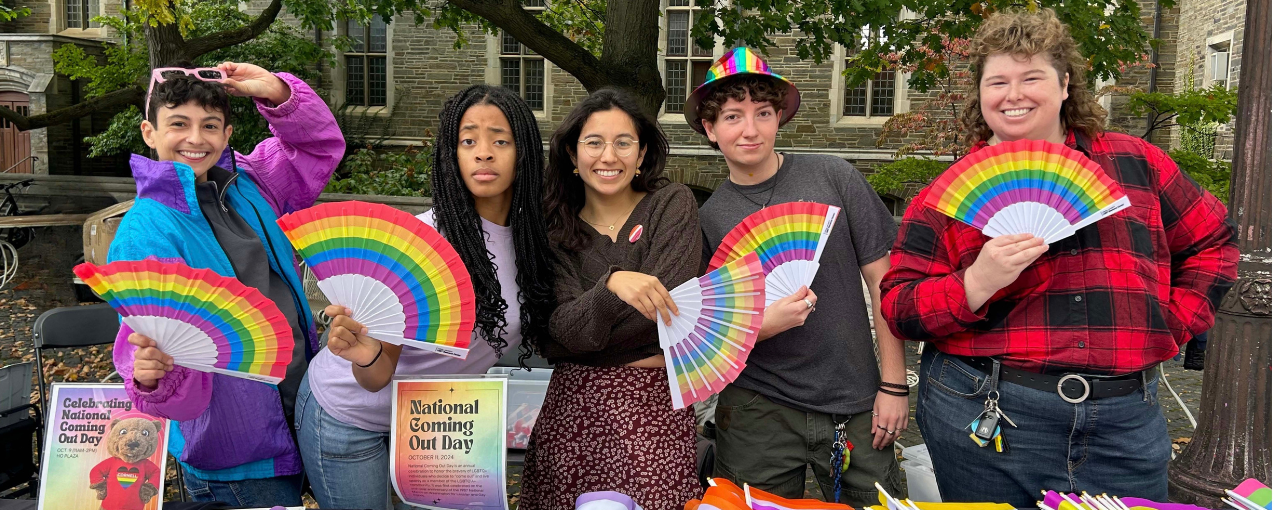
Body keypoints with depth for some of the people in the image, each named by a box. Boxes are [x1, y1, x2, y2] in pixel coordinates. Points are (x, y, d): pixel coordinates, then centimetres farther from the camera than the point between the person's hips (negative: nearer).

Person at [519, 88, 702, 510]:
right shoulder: (556, 228, 5)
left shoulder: (672, 204, 0)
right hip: (570, 409, 2)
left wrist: (573, 341, -6)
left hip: (654, 403, -1)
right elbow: (563, 327, -9)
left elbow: (664, 310, -11)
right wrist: (611, 284, -28)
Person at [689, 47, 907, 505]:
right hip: (758, 409, 1)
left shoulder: (833, 177, -3)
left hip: (855, 403, 0)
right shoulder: (707, 217, 0)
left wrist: (894, 385, -2)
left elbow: (882, 281, 0)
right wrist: (764, 323, -19)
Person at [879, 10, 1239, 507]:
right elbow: (899, 308, -4)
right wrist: (976, 284, -20)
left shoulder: (1134, 163, 9)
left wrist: (1170, 324, 7)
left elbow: (1213, 241, 19)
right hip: (985, 415, -2)